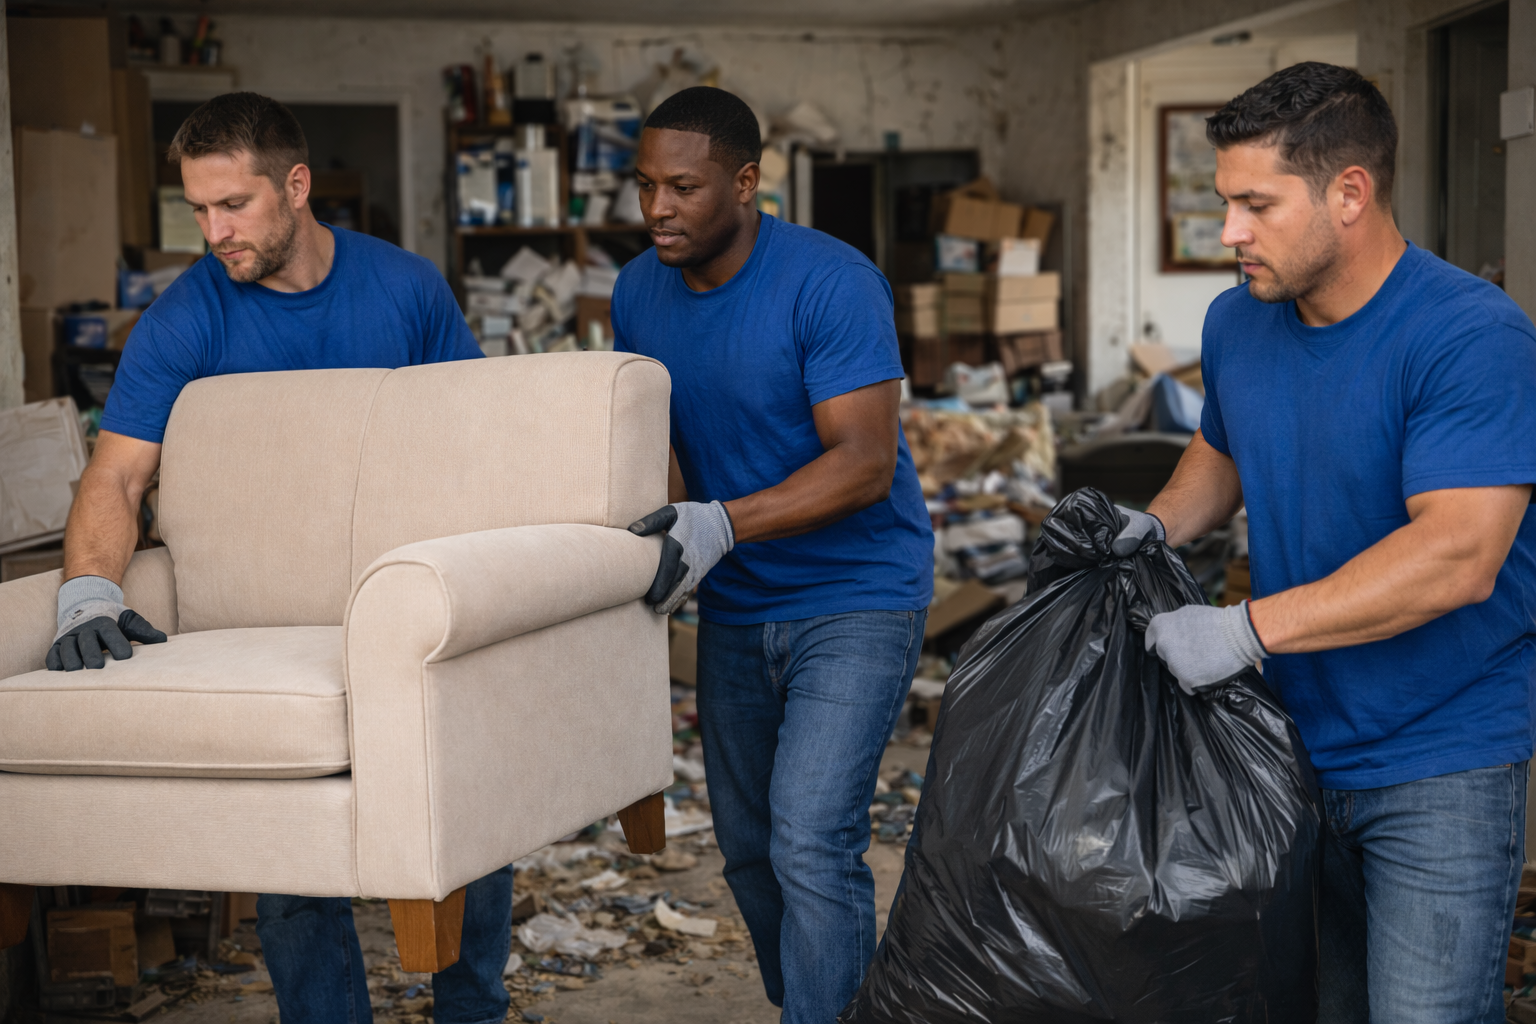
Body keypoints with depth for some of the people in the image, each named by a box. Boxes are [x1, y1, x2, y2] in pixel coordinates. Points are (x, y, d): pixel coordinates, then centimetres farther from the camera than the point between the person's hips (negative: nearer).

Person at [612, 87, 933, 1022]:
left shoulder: (832, 284, -20)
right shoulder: (639, 293, 0)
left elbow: (864, 461, -26)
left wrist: (723, 523, -38)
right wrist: (659, 535, -11)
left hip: (856, 595, -7)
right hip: (735, 604, 7)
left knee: (812, 845, -17)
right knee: (748, 846, 14)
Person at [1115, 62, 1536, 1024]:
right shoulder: (1238, 321, 3)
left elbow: (1457, 556, -31)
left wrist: (1248, 629, -32)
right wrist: (1155, 526, 0)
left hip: (1439, 767, -7)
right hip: (1293, 740, 7)